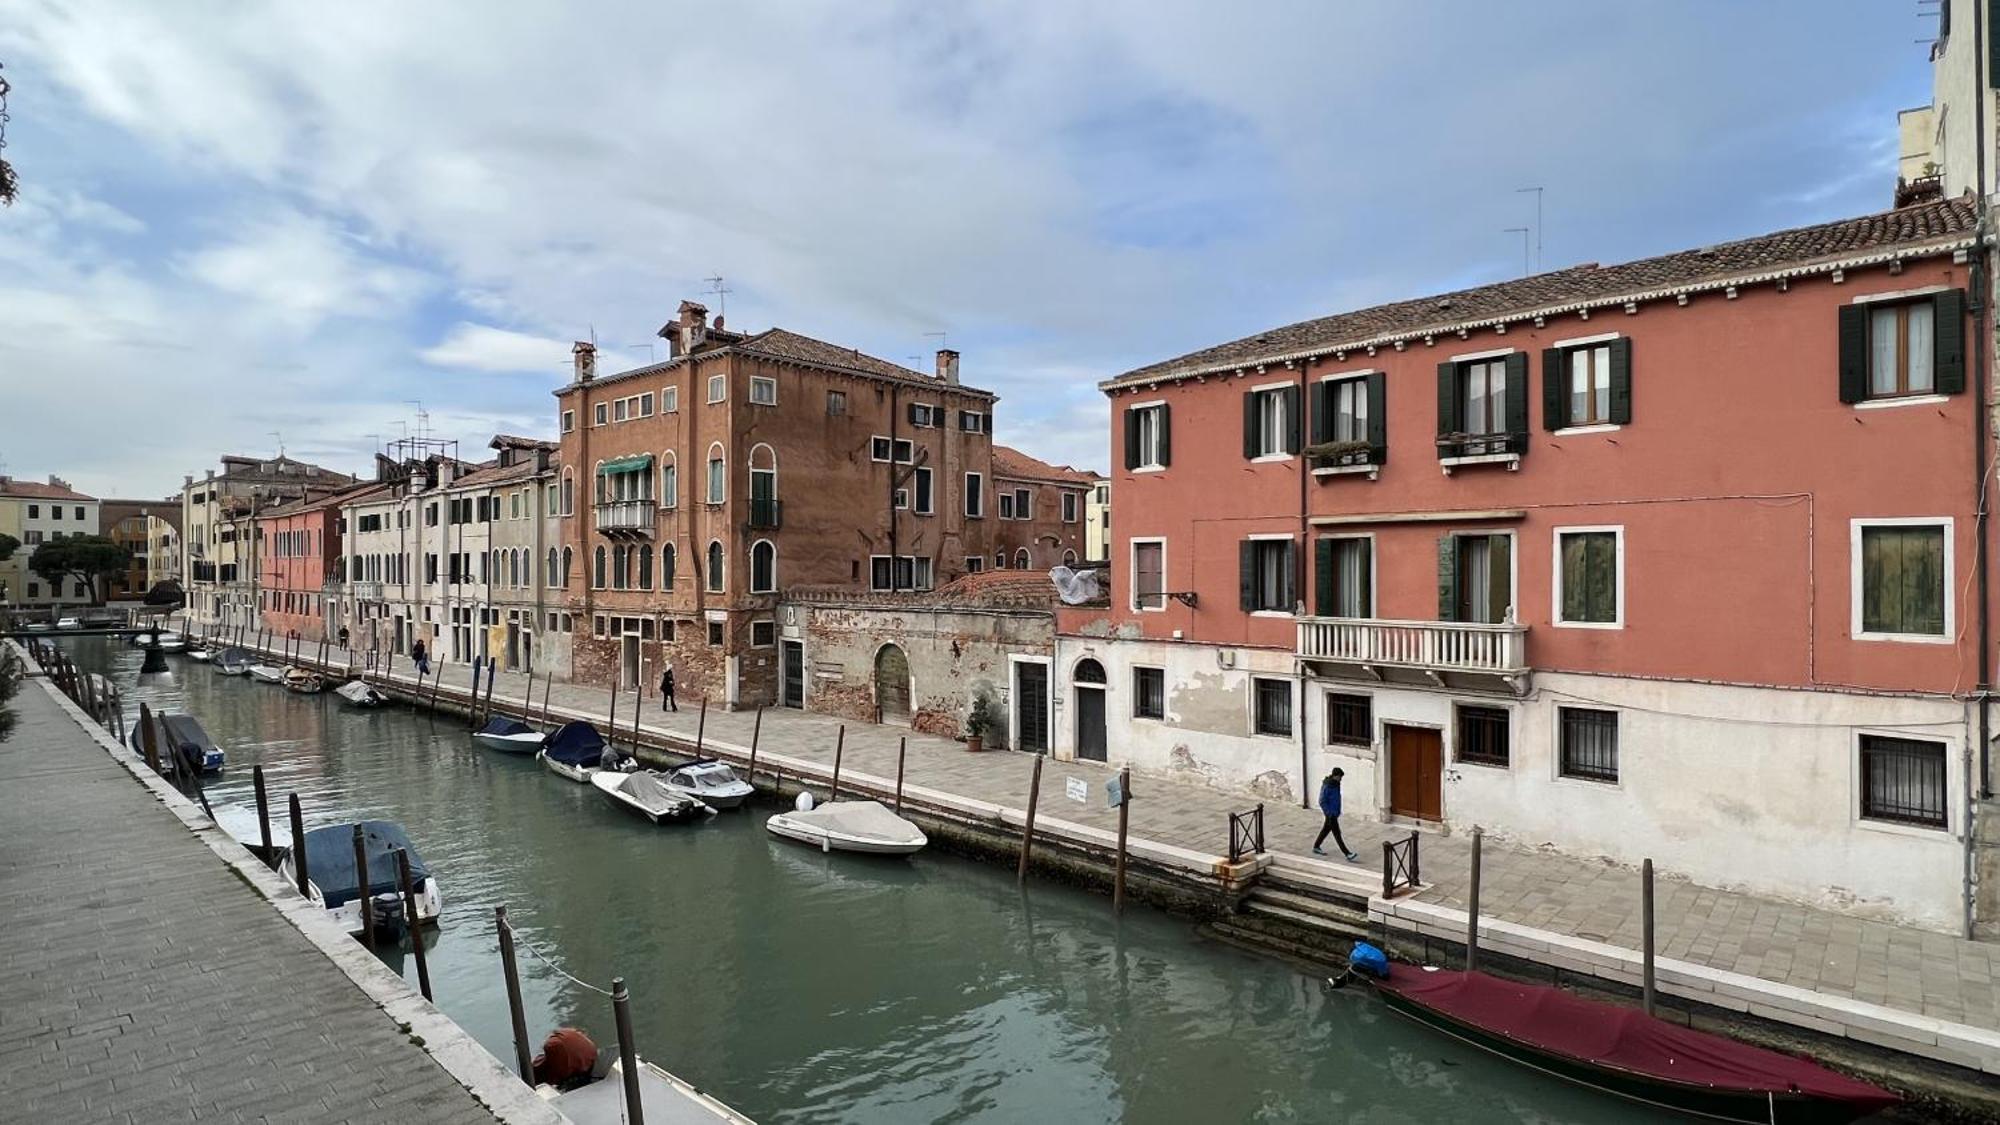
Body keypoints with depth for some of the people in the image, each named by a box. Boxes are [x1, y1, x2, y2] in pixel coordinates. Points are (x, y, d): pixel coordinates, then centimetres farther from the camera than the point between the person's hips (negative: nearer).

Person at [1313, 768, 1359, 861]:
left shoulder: (1336, 784, 5)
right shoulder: (1327, 786, -22)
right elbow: (1322, 802, -20)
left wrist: (1338, 811, 18)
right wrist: (1329, 813, -21)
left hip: (1335, 812, 9)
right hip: (1331, 813, -9)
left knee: (1326, 829, 18)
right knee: (1337, 834, -7)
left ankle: (1316, 847, 32)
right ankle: (1348, 855, -9)